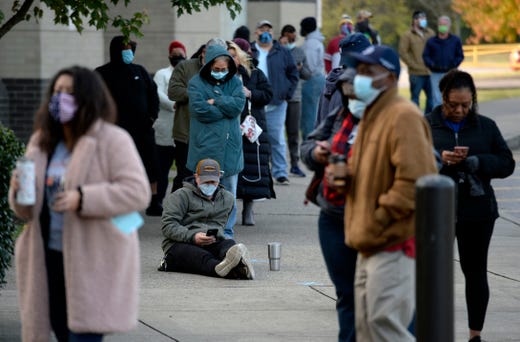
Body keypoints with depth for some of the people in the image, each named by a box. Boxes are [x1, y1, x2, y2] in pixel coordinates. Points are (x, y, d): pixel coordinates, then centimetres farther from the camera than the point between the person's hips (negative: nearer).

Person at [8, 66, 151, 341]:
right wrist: (18, 191, -8)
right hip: (52, 257, 7)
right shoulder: (42, 143, 12)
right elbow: (28, 210, 16)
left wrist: (83, 199, -26)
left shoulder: (112, 140, -7)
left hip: (94, 261, -6)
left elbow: (137, 192, -16)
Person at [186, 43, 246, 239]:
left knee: (229, 192, 7)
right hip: (206, 147, -3)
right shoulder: (196, 83, 0)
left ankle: (227, 231, 15)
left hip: (230, 147, 4)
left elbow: (239, 104, -5)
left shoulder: (234, 82, 11)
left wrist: (215, 102, -10)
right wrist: (226, 108, -5)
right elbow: (200, 110, -13)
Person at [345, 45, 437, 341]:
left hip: (395, 245, -10)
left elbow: (415, 180, -22)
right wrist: (344, 173, 6)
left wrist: (379, 219, -19)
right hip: (371, 245, 10)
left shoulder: (403, 116, -14)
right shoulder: (371, 115, 19)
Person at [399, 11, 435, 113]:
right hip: (416, 73, -4)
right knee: (415, 97, 0)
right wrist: (413, 65, -10)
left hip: (430, 73, 4)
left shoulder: (431, 33, 12)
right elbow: (402, 52, -5)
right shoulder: (407, 35, 0)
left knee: (431, 97, 6)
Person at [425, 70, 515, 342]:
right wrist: (438, 158, -22)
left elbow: (506, 163, 2)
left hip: (477, 212, 1)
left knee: (475, 271, 7)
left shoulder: (486, 126, 7)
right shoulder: (425, 125, 1)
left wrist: (475, 161, -14)